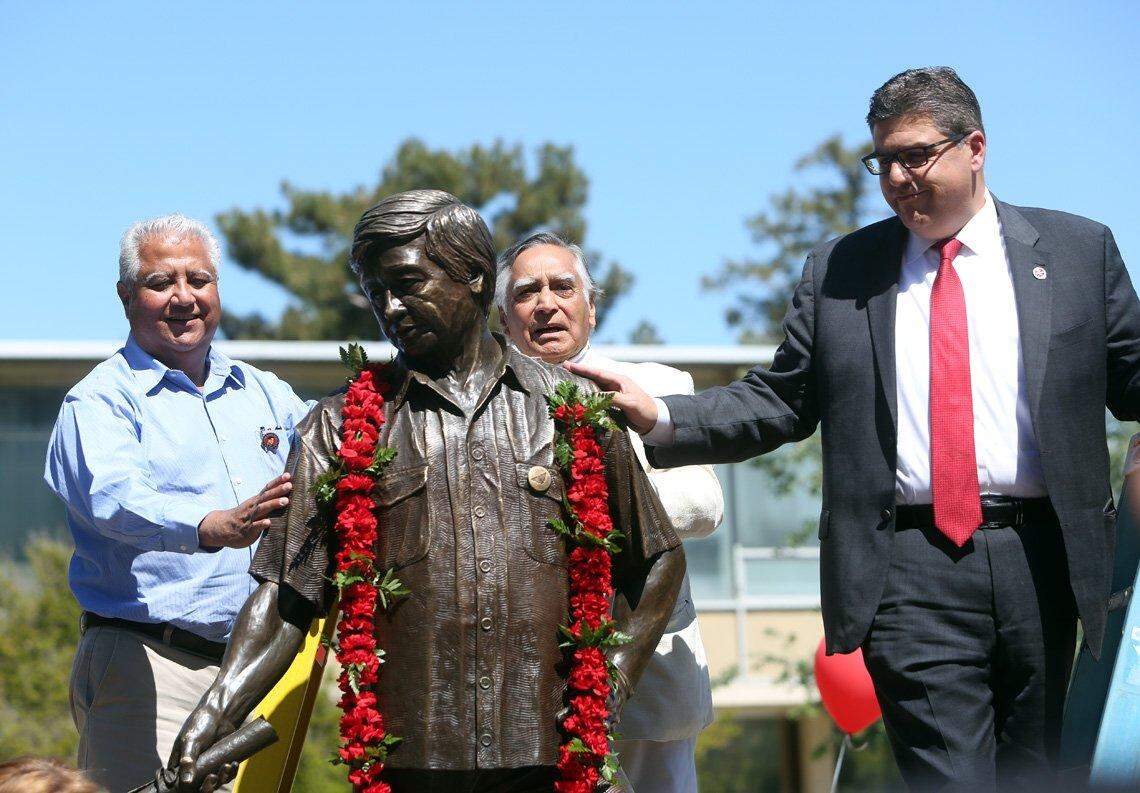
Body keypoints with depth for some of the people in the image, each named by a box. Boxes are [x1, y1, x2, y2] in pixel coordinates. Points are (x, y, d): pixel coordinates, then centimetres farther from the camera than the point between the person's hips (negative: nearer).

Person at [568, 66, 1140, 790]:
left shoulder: (1078, 250, 9)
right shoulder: (838, 272, 10)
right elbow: (780, 402, 9)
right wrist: (662, 418, -5)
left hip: (1041, 562, 1)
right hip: (912, 573, -1)